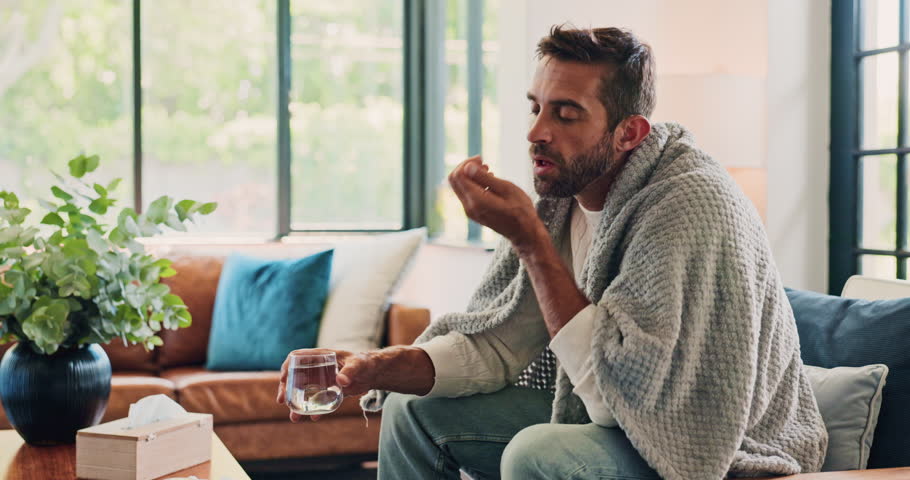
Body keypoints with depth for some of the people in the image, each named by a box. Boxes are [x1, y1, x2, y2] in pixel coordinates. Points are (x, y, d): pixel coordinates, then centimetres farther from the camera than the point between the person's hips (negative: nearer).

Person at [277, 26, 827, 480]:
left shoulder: (693, 206, -27)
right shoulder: (563, 194, -3)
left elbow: (618, 391, -29)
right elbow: (493, 343, -1)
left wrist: (529, 240, -29)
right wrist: (378, 369, -18)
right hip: (604, 419, 8)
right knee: (414, 409, 4)